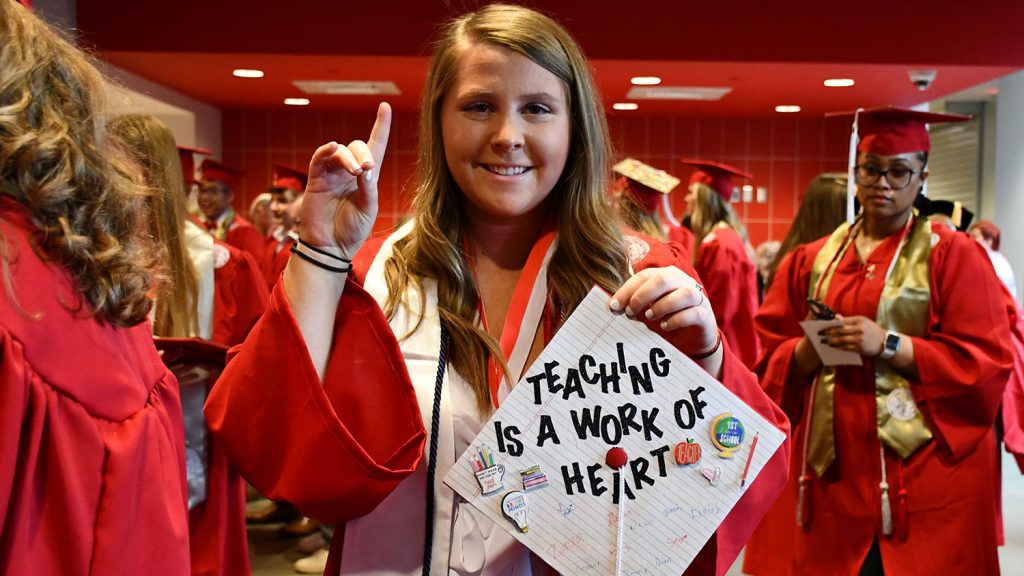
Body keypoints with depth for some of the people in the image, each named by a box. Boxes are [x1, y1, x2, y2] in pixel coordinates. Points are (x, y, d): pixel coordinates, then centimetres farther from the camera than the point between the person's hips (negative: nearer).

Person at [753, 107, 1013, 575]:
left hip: (925, 476, -3)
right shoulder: (811, 260, 9)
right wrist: (810, 349, -14)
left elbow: (988, 362, -8)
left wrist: (889, 345, -19)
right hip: (831, 471, 3)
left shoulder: (953, 256, 0)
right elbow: (770, 356, 7)